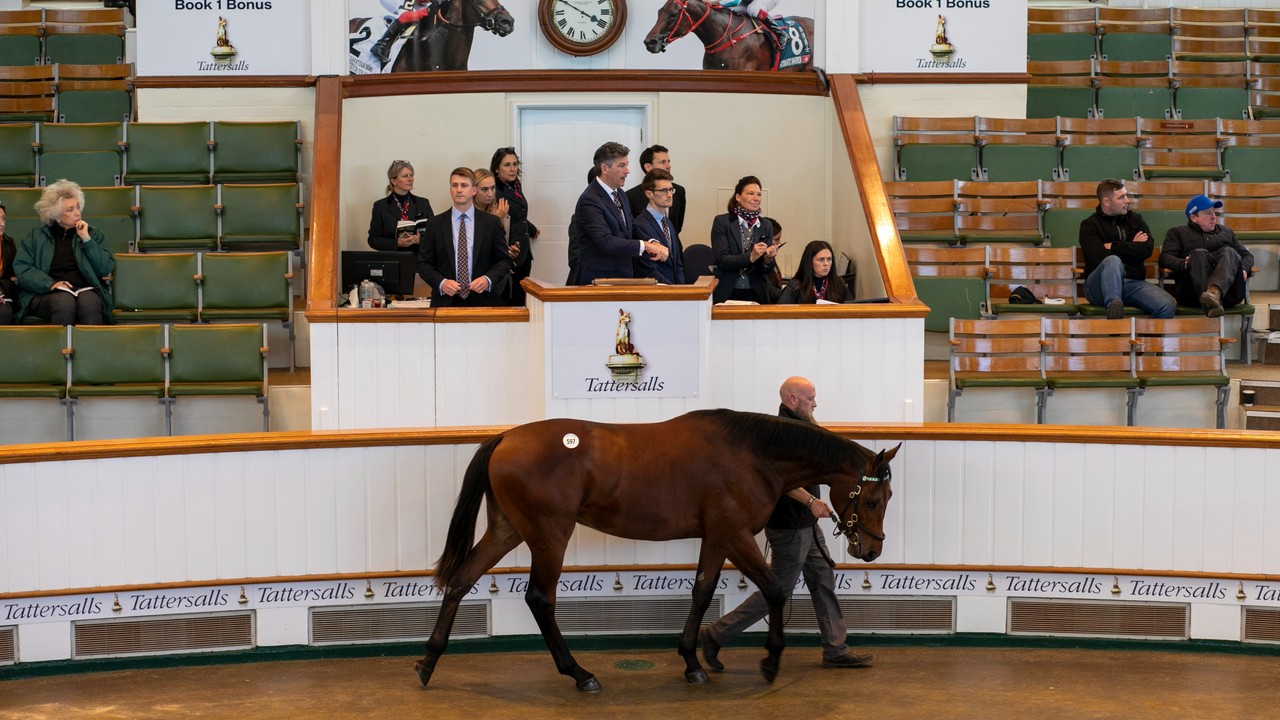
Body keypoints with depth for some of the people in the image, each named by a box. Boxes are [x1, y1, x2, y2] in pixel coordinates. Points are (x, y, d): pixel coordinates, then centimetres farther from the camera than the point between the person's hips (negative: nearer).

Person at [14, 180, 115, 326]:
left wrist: (87, 240, -1)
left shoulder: (94, 234, 19)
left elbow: (106, 269, 7)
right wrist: (50, 284, -12)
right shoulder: (36, 237, 16)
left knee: (89, 302, -36)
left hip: (85, 290, 1)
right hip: (46, 294, -1)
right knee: (64, 302, -36)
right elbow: (21, 268, 3)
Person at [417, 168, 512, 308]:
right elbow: (423, 263, 4)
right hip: (446, 301, 0)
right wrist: (441, 283, -14)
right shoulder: (434, 224, 4)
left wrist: (488, 279, -13)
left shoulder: (492, 223, 4)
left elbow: (504, 260, 5)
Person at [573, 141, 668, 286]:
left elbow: (632, 229, 18)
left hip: (624, 276, 8)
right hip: (598, 278, -8)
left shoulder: (619, 193, 14)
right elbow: (606, 242, -24)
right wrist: (645, 245, -22)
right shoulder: (589, 201, -15)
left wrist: (652, 243, -3)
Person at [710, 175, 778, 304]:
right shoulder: (722, 222, -3)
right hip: (727, 294, -3)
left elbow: (767, 270, 7)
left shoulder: (766, 226, 7)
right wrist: (750, 257, -26)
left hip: (756, 294, 3)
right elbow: (721, 260, -13)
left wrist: (768, 259, -16)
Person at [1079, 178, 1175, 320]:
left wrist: (1114, 247, -3)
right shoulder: (1089, 225, 6)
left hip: (1133, 283, 3)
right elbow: (1099, 257, -12)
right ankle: (1113, 306, -54)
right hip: (1100, 287, -3)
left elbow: (1146, 250, 1)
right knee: (1113, 261, -38)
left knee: (1166, 305, -25)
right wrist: (1131, 247, -1)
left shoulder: (1135, 220, 18)